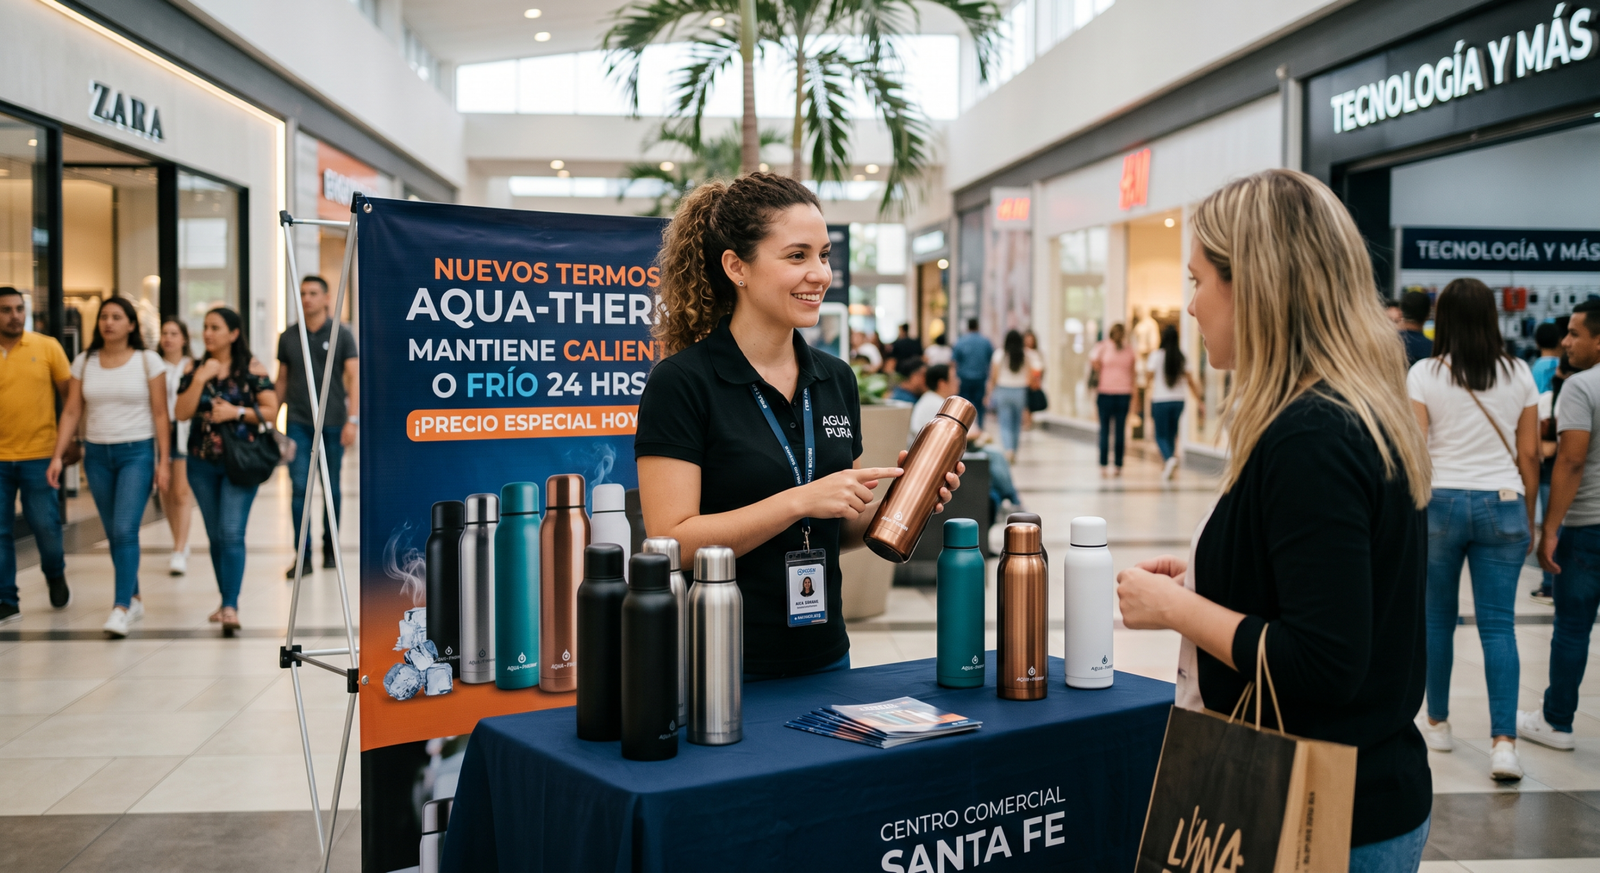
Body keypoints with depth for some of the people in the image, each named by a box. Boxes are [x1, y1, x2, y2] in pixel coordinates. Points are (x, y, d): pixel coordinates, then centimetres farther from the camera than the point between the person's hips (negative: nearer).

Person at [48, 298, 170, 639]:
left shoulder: (148, 361, -1)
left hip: (137, 452, -4)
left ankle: (120, 608, -15)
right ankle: (135, 599, 21)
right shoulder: (84, 362, 7)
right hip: (97, 454, 4)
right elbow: (71, 412, 7)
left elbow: (160, 413, -2)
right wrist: (58, 455, -1)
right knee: (114, 533, 9)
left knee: (125, 530, -14)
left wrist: (164, 460, -7)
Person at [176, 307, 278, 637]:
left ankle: (231, 607, -16)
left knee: (232, 534, -14)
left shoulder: (251, 367, -2)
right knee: (215, 536, 11)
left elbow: (271, 410, -3)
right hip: (203, 462, 4)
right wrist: (200, 379, -12)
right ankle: (226, 601, 23)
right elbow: (181, 413, -2)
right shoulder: (195, 369, 7)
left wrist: (236, 412, -15)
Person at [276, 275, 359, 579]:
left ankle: (330, 549, 23)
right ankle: (303, 556, -3)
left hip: (332, 421, -1)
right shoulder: (288, 337, 8)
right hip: (298, 422, 1)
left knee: (332, 488, 8)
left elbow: (353, 377, -3)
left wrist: (352, 419, -12)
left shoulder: (341, 334, 1)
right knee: (299, 488, -6)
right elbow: (281, 380, 14)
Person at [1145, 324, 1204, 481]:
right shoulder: (1181, 356, 3)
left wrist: (1146, 365, 11)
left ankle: (1169, 458, -25)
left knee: (1161, 435, 2)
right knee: (1172, 435, 15)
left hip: (1160, 401, -4)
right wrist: (1198, 397, 10)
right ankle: (1166, 468, 16)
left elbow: (1149, 375, -8)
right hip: (1178, 400, 4)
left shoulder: (1157, 355, -9)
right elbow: (1189, 379, 3)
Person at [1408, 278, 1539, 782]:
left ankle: (1438, 724, 23)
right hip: (1502, 504, 1)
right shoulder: (1519, 375, 4)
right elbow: (1529, 455, 6)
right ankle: (1504, 741, -7)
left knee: (1437, 619, 12)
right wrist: (1529, 520, 15)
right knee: (1498, 625, 1)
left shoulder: (1425, 374, -3)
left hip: (1440, 500, -1)